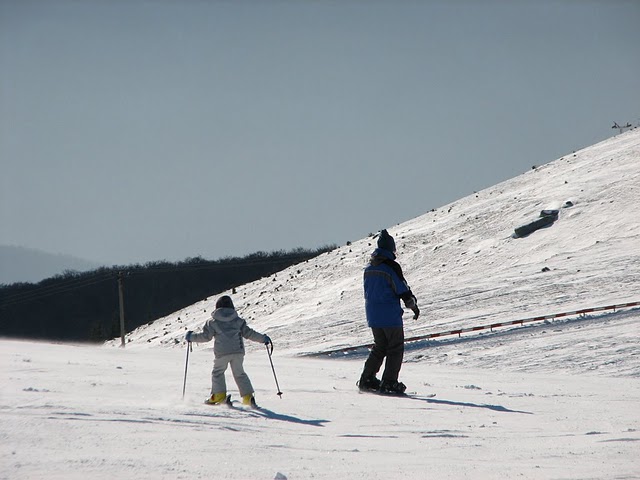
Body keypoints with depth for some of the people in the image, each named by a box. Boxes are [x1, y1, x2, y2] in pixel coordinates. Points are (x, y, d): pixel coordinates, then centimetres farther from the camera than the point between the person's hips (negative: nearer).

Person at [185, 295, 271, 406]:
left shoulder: (213, 322, 1)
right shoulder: (238, 321, 8)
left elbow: (205, 336, -1)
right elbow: (248, 333, 8)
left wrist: (191, 337, 14)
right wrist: (263, 338, 19)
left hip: (221, 353, -3)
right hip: (238, 351, 3)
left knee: (217, 372, 16)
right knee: (239, 373, 13)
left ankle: (219, 394, 2)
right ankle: (248, 396, 1)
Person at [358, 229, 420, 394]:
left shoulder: (369, 267, 8)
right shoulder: (391, 266, -14)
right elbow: (403, 290, -12)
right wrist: (413, 305, 3)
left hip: (372, 315, 7)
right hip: (390, 315, -7)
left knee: (380, 347, 18)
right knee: (396, 348, 2)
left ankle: (367, 379, 14)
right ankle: (389, 383, -4)